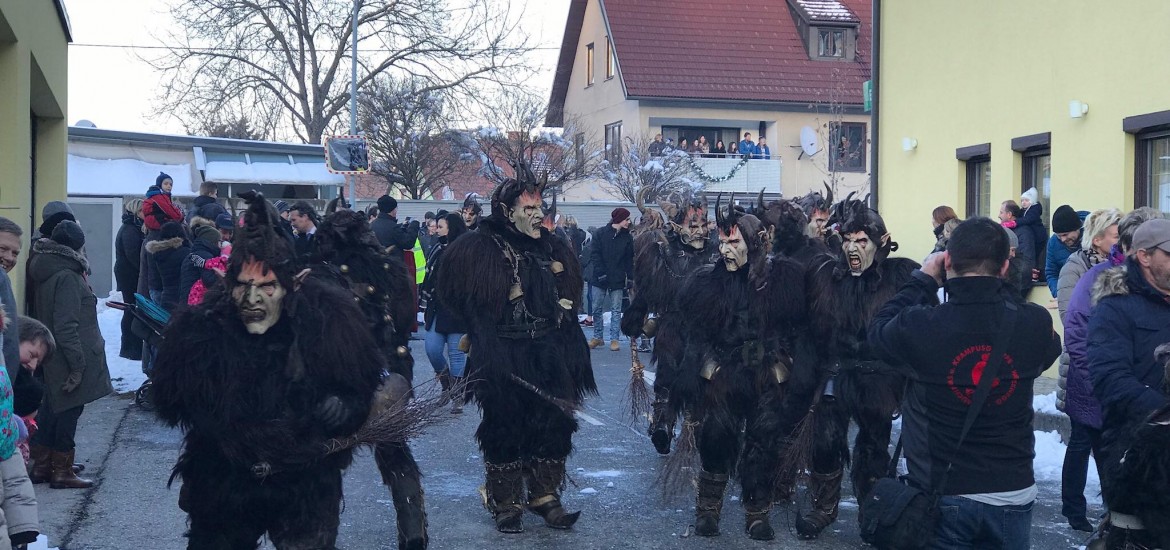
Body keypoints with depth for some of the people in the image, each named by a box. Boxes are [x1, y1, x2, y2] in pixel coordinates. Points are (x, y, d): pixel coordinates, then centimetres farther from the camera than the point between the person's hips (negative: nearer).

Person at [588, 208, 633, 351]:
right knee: (597, 308, 5)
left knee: (616, 310, 1)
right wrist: (600, 272, -14)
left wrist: (630, 277, -3)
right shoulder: (601, 233, -1)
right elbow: (595, 254, -4)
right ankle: (597, 337, 16)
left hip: (617, 280, 1)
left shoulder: (627, 237, 5)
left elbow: (629, 259, 5)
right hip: (600, 278, -1)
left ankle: (614, 339, 6)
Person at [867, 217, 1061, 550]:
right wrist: (996, 287, 11)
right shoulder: (1035, 324, -11)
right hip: (1013, 496, 2)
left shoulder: (919, 326, -18)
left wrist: (923, 279, 11)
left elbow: (878, 331, 5)